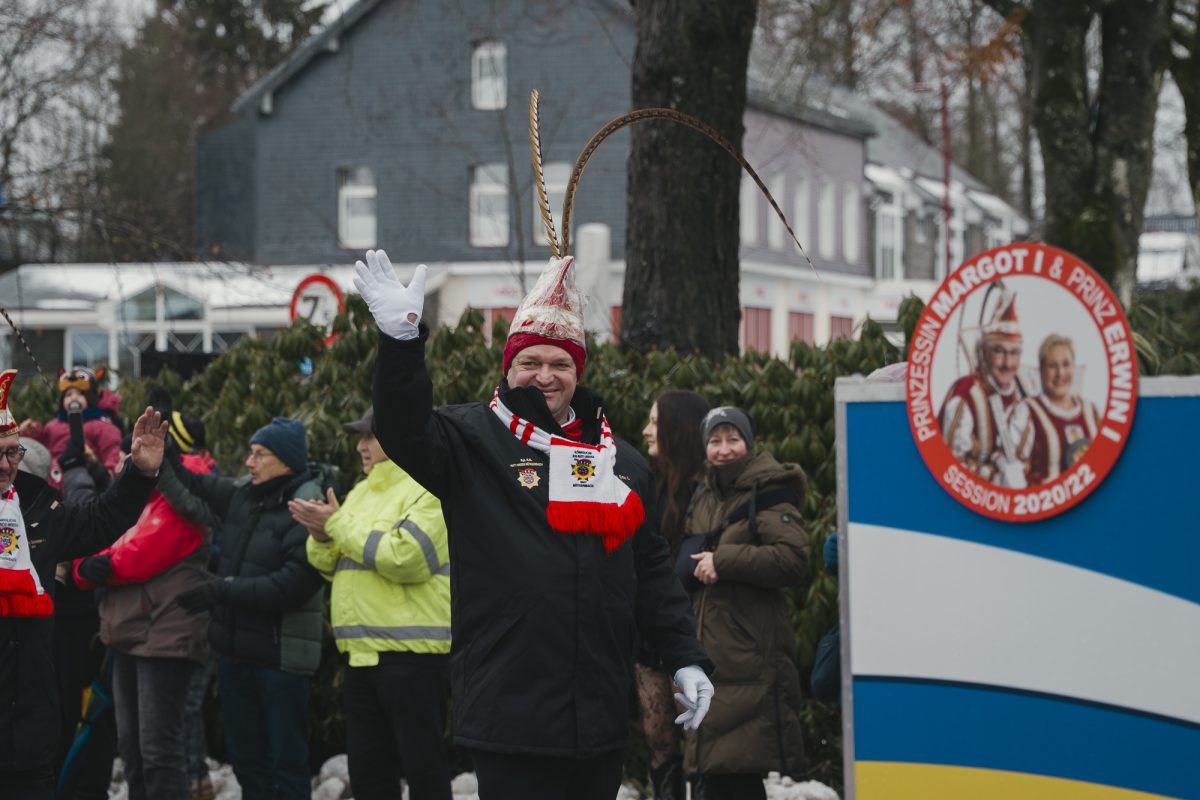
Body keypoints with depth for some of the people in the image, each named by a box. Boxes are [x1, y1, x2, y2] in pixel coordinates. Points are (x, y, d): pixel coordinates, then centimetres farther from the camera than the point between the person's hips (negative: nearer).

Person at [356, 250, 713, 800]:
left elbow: (650, 570, 20)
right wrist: (401, 341, -33)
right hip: (510, 711, -5)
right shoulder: (475, 441, 1)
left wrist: (685, 659, 12)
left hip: (600, 711, 5)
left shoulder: (620, 462, 16)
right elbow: (406, 433, -19)